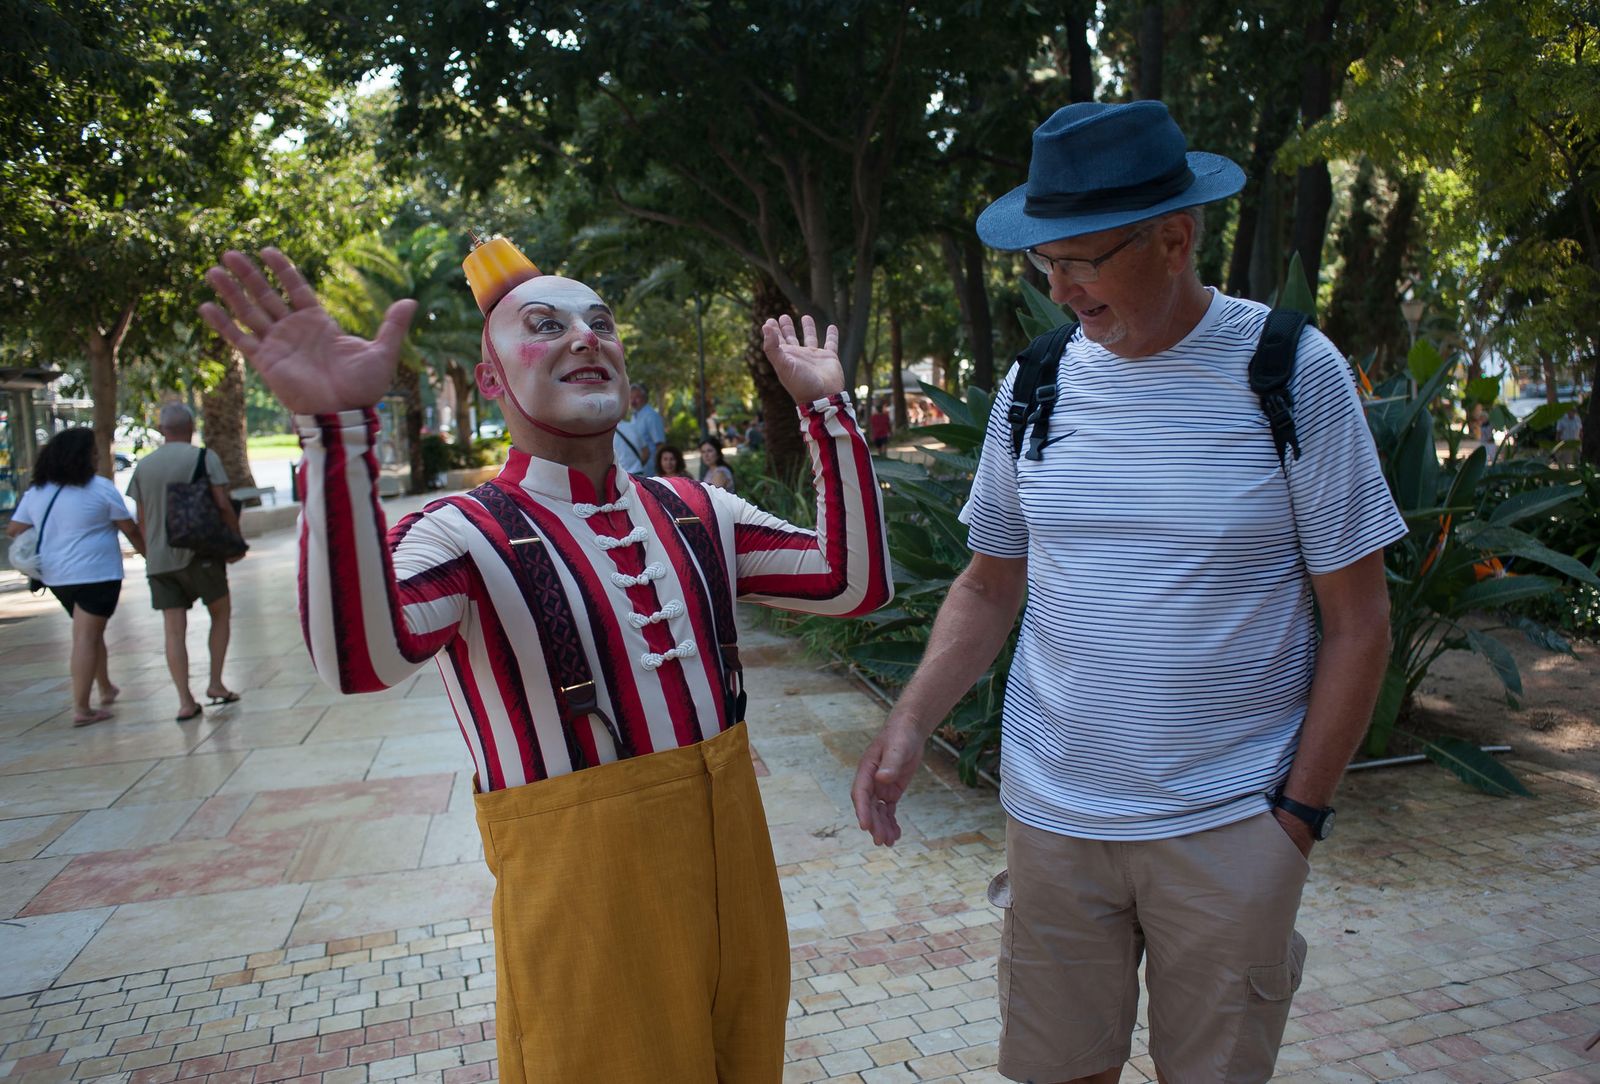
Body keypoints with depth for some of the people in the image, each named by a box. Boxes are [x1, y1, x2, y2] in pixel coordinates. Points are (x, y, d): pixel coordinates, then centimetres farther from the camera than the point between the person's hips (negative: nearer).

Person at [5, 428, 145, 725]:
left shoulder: (36, 492, 8)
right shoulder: (101, 489, -9)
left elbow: (13, 529, 8)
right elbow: (131, 530, -5)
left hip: (55, 576, 6)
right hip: (95, 573, -6)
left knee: (89, 633, 21)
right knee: (86, 637, -5)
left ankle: (106, 689, 33)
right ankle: (81, 709, -5)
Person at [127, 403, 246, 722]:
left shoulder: (143, 466, 9)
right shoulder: (203, 457, -3)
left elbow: (142, 519, 13)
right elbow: (223, 504, -10)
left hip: (158, 559, 4)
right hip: (198, 552, -3)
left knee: (173, 630, 4)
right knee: (221, 612, 15)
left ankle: (185, 701, 2)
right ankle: (215, 683, 11)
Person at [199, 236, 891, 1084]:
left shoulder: (693, 514, 4)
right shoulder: (469, 537, -13)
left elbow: (853, 581, 2)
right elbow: (361, 655, -33)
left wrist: (825, 405, -1)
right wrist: (335, 425, -43)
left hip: (734, 874, 6)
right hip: (586, 902, -5)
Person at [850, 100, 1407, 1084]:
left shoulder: (1291, 370, -8)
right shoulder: (1037, 383, 1)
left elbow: (1359, 620, -5)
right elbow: (991, 586, 8)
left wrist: (1300, 809, -6)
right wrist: (909, 726, -5)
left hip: (1228, 827, -2)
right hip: (1052, 816, 3)